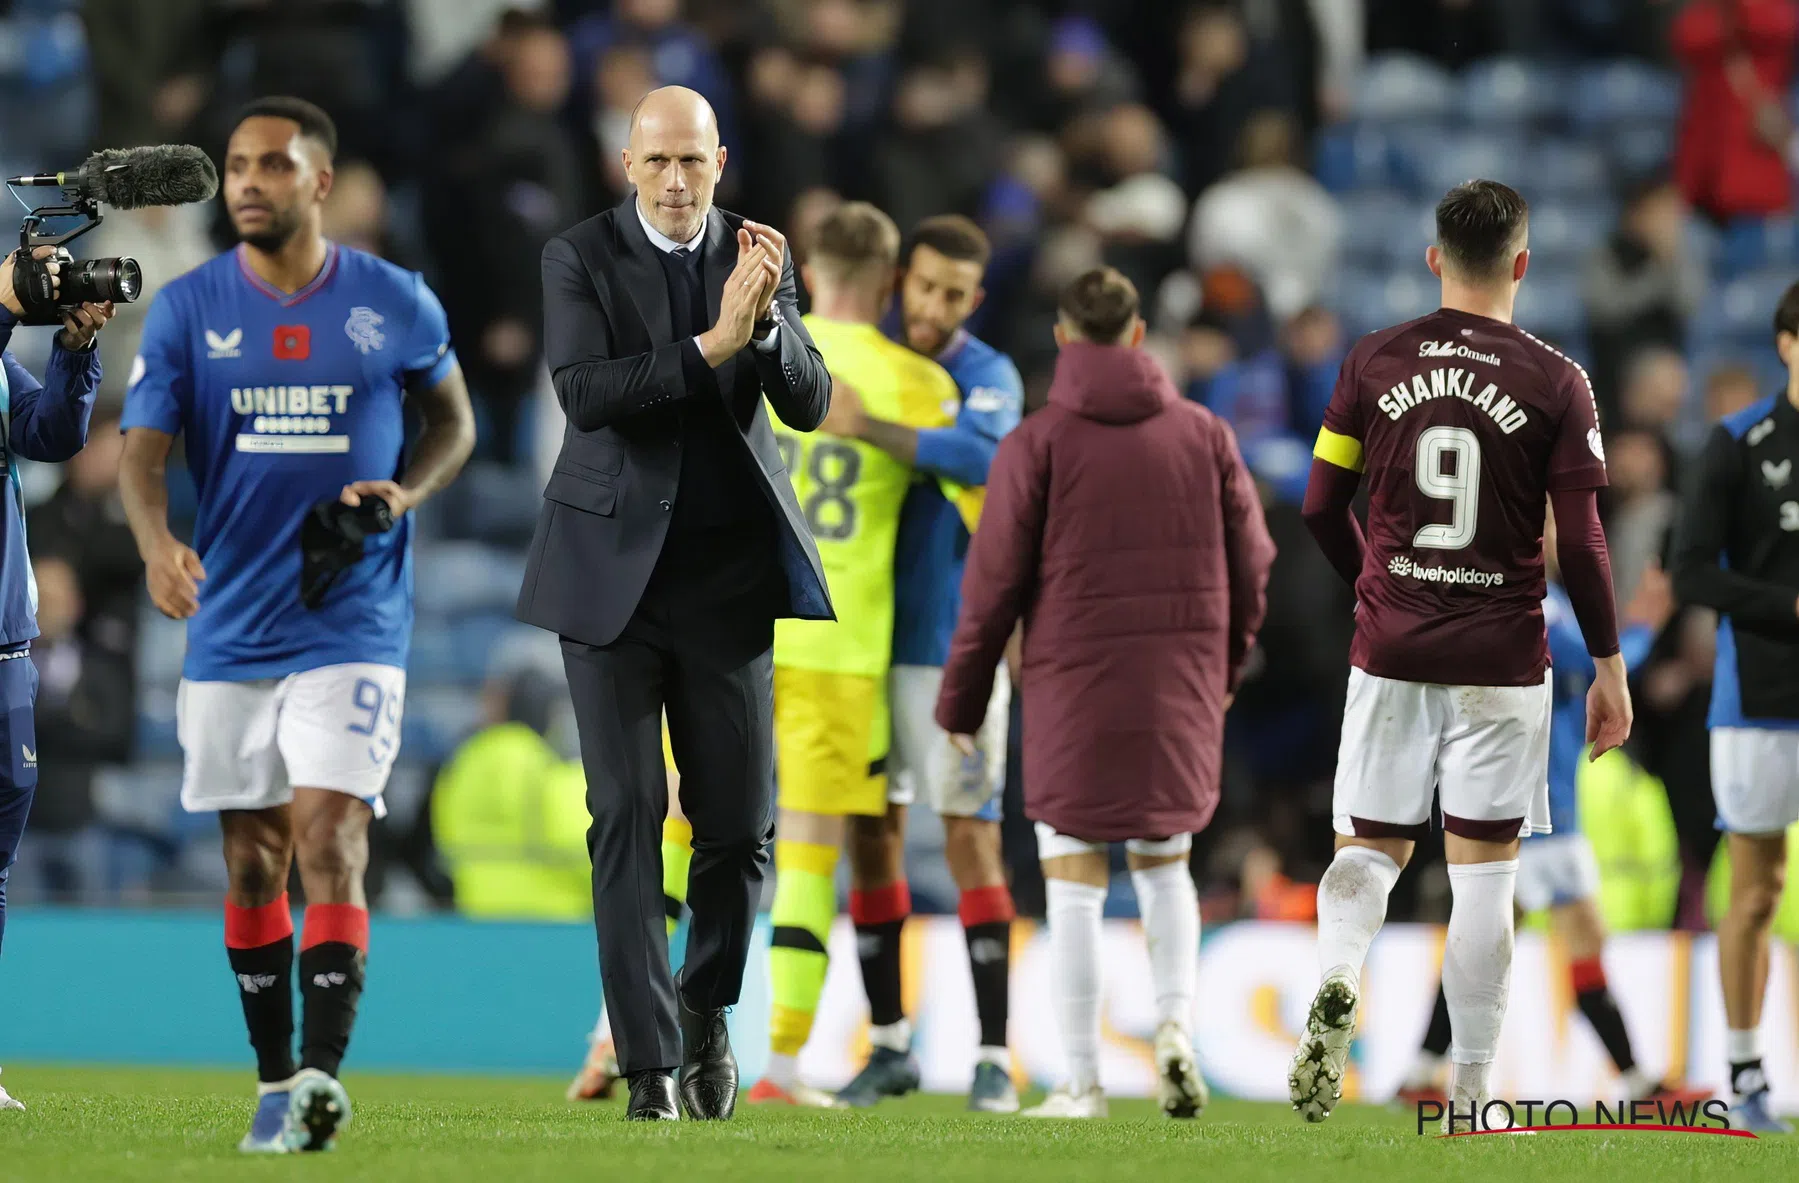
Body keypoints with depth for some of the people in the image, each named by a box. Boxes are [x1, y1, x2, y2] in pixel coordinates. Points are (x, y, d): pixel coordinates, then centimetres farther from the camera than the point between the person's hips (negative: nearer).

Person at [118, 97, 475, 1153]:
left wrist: (408, 490, -8)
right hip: (231, 627, 2)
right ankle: (277, 1086, 18)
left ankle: (324, 1073, -23)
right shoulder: (187, 309, 1)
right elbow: (144, 448, -6)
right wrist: (157, 541, -27)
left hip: (351, 624, -2)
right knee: (253, 859, 8)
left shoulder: (396, 304, 0)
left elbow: (454, 420, 14)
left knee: (327, 832, -17)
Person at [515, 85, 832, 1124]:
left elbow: (809, 404, -4)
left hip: (728, 572, 2)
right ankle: (652, 1067, -4)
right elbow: (584, 392, -19)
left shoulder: (758, 256, 4)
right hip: (614, 570, -2)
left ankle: (707, 1006, 29)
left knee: (740, 821, 4)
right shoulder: (580, 258, -5)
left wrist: (767, 316, -23)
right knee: (628, 816, -5)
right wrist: (713, 344, -27)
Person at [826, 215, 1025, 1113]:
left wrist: (869, 426, -31)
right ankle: (888, 1046, 16)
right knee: (870, 837, 6)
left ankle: (994, 1059, -5)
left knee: (971, 838, -7)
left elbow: (984, 455, -28)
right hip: (864, 636, 4)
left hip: (951, 643, -4)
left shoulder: (987, 377, -6)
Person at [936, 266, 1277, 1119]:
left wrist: (962, 698, 6)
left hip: (1074, 689, -3)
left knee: (1074, 879, 3)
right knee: (1164, 865, 18)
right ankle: (1175, 1028, -3)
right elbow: (1249, 563, 8)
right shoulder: (1204, 434, 5)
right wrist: (1226, 664, 25)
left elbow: (995, 582, -5)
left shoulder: (1038, 443, -4)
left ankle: (1082, 1082, 1)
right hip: (1180, 689, 3)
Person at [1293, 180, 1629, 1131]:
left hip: (1390, 649, 2)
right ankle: (1470, 1093, 7)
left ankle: (1336, 980, -20)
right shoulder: (1554, 383, -7)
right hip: (1500, 660, -2)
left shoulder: (1374, 364, 0)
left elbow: (1321, 507, 5)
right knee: (1483, 865, 5)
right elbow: (1581, 543, -7)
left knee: (1370, 844, 12)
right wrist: (1609, 667, 3)